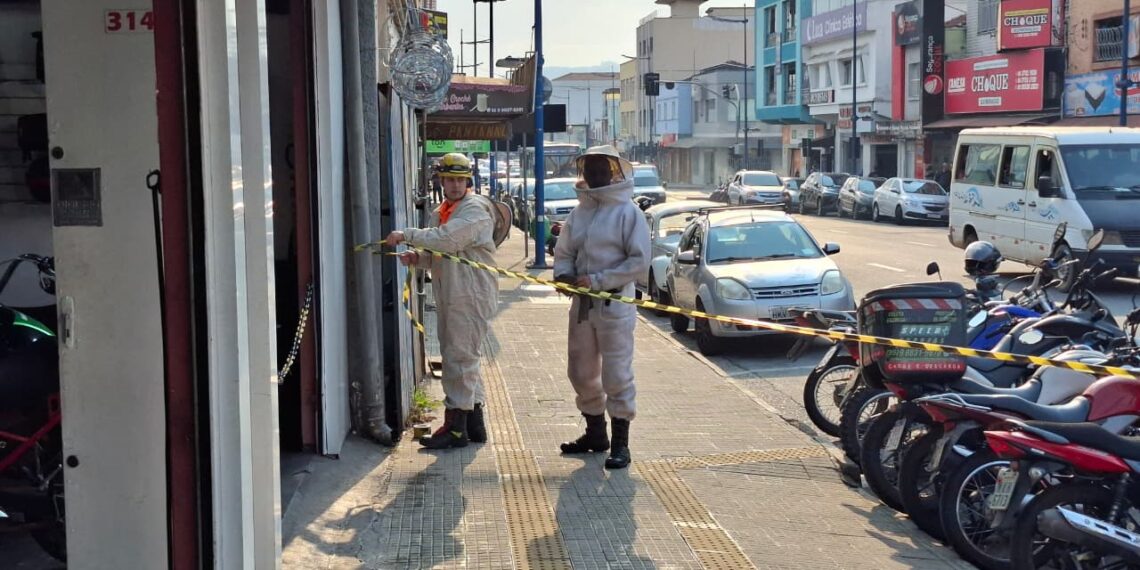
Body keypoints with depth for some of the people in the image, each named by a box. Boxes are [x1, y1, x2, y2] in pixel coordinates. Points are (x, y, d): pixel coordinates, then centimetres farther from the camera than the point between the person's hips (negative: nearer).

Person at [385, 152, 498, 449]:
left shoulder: (475, 208, -10)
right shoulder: (440, 213, 19)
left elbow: (447, 240, -23)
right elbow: (435, 255, 21)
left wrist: (406, 235, -17)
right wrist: (415, 257, -1)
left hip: (471, 295, -9)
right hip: (448, 296, 9)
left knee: (459, 358, -8)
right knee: (464, 359, 14)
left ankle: (455, 428, -3)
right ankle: (474, 423, 23)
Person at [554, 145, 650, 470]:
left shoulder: (628, 212, -7)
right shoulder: (579, 213, 12)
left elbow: (639, 262, -13)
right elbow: (564, 253, 18)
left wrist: (597, 281, -17)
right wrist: (563, 273, -6)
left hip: (615, 305, -7)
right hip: (582, 305, 7)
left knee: (617, 375, -3)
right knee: (581, 372, 15)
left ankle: (620, 443, 7)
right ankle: (595, 433, 31)